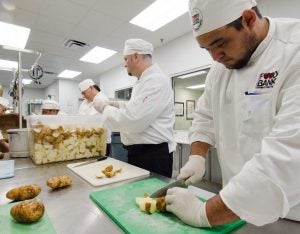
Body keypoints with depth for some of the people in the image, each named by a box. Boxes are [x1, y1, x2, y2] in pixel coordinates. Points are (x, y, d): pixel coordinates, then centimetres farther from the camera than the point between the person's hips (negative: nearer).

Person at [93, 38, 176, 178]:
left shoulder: (156, 80, -20)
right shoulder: (143, 81, 15)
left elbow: (135, 120, -29)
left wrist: (106, 109, -12)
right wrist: (116, 105, 12)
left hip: (153, 154, -10)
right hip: (139, 151, 10)